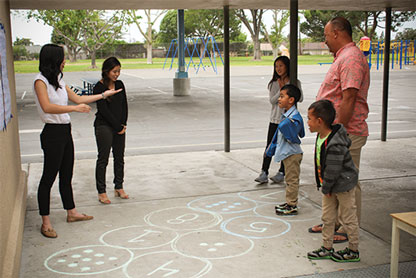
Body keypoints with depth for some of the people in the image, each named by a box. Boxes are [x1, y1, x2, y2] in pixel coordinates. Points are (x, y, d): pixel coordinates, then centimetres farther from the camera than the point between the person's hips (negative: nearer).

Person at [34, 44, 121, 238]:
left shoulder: (58, 80, 14)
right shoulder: (40, 81, -12)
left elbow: (77, 98, 23)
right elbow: (47, 107, -26)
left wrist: (104, 95, 26)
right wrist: (75, 108, -30)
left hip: (65, 131, 9)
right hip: (53, 133, -9)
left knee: (66, 175, 17)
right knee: (48, 177, -2)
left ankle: (71, 212, 29)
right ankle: (45, 222, 6)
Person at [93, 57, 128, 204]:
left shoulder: (120, 84, 8)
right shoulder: (99, 87, -10)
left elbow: (124, 105, 9)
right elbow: (103, 110, -14)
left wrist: (123, 124, -2)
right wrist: (118, 127, -11)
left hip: (119, 127, 6)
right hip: (104, 126, -6)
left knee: (119, 158, 10)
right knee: (103, 159, -1)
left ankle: (119, 188, 22)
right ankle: (101, 192, 6)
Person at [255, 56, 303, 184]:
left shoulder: (295, 82, -2)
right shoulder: (273, 83, 4)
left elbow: (300, 98, -12)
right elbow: (271, 100, -4)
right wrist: (281, 90, -16)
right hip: (275, 118, 2)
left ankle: (281, 173, 15)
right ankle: (264, 173, 2)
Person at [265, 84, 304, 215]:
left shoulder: (294, 117, -21)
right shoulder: (285, 115, 8)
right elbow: (278, 134, 18)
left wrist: (286, 122, -32)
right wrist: (271, 149, 22)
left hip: (292, 153, -10)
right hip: (286, 152, 10)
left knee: (291, 180, 0)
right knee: (290, 179, 18)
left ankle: (292, 206, 9)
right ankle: (290, 203, 29)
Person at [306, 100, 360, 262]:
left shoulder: (334, 145, -31)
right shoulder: (321, 136, -1)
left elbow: (332, 171, -26)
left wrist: (326, 188, -12)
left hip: (343, 185, -9)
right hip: (330, 186, 9)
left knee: (348, 218, 7)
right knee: (327, 217, 15)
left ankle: (353, 251, 22)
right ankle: (327, 248, 27)